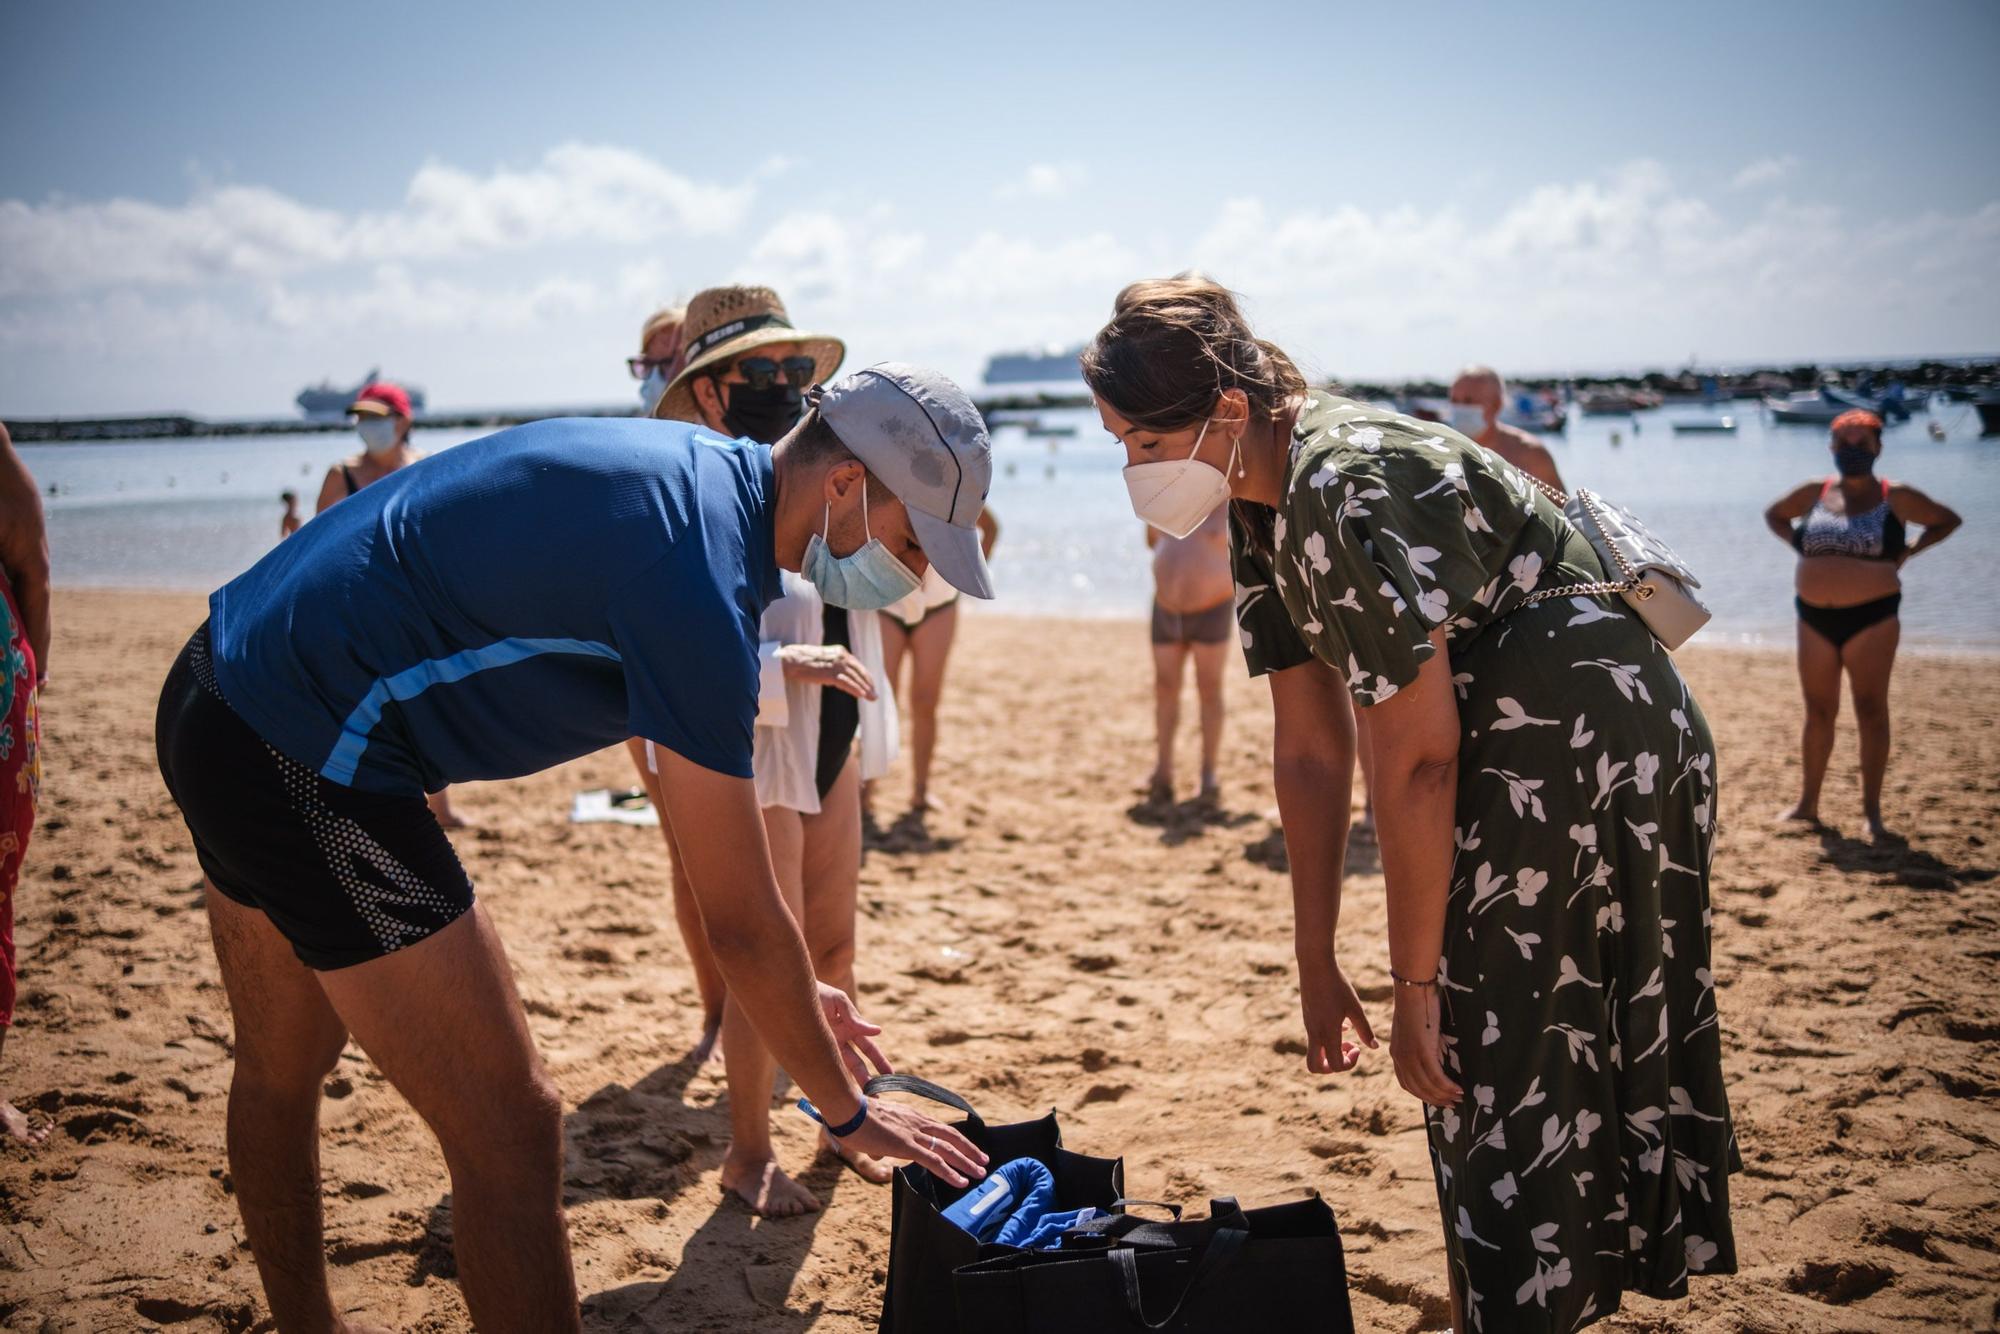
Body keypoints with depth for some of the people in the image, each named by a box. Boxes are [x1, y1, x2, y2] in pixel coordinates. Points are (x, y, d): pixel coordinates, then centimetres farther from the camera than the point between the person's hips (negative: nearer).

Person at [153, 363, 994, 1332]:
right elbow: (741, 924, -16)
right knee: (509, 1132, -5)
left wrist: (788, 987, 22)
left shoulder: (697, 468, 7)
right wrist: (846, 1109, -2)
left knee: (281, 1072, 27)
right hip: (306, 755, -11)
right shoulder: (697, 576, -22)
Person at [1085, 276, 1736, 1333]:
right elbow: (1310, 751, 5)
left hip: (1600, 745, -9)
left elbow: (1416, 759, -25)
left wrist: (1416, 987, -18)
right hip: (1514, 756, 10)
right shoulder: (1262, 505, 4)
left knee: (1500, 1082, 0)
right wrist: (1316, 963, 6)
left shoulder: (1346, 490, -26)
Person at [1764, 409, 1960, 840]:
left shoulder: (1896, 497, -1)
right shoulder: (1813, 494, 6)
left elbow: (1948, 520, 10)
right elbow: (1774, 514, 23)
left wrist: (1907, 552, -1)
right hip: (1815, 616, 3)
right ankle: (1807, 802, 17)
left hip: (1872, 617, -3)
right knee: (1818, 711, 9)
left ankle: (1872, 810, 4)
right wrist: (1799, 546, 8)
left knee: (1871, 711, -2)